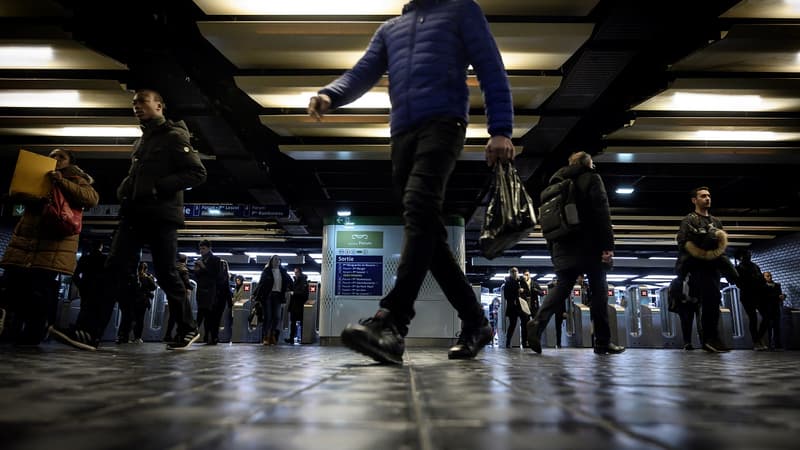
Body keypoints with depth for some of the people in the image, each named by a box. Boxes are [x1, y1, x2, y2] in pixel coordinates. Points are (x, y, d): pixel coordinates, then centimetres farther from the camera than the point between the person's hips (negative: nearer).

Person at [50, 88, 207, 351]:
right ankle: (92, 334, -6)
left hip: (161, 215, -7)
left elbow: (197, 173, -11)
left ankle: (188, 329, 10)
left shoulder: (174, 136, -1)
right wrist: (124, 189, 10)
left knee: (166, 274, -4)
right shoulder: (140, 142, 24)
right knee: (114, 269, -3)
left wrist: (159, 187, -18)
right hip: (134, 215, 7)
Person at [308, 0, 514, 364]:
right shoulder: (389, 29, 29)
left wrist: (500, 130, -5)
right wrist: (330, 95, -8)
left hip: (442, 123, -5)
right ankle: (475, 322, 7)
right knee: (427, 230, -1)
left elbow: (491, 71, 9)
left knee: (419, 209, -28)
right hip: (402, 134, 6)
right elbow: (362, 73, 15)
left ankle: (392, 322, -37)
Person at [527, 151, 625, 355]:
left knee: (562, 285, 5)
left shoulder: (558, 182, 19)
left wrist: (552, 248, 17)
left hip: (563, 245, 5)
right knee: (598, 290, 3)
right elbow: (602, 212, -10)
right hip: (589, 244, -5)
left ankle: (538, 322, -18)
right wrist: (608, 245, -13)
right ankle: (603, 342, 5)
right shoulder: (591, 178, 2)